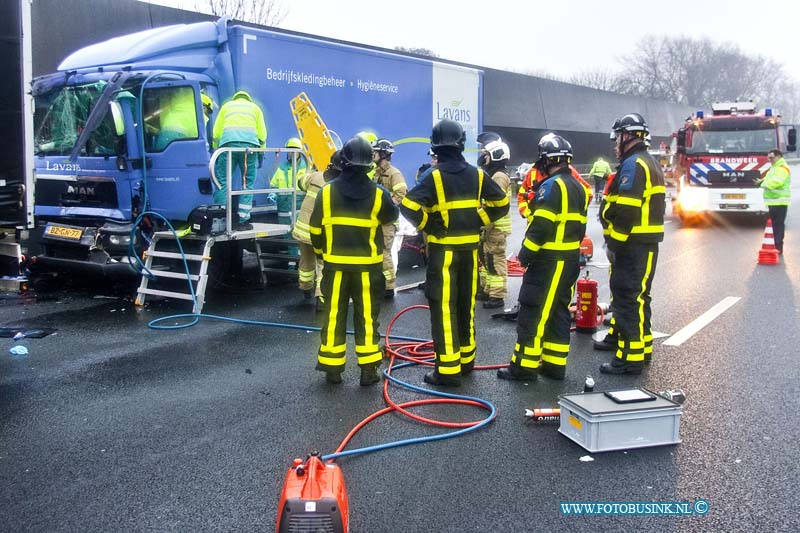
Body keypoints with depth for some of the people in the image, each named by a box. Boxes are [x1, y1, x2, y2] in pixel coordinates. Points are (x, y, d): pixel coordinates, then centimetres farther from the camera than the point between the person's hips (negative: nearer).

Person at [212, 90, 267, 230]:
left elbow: (216, 131, 18)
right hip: (250, 144, 0)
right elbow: (262, 133, 16)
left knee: (222, 181, 2)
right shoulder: (254, 107, 25)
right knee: (248, 182, 2)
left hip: (228, 142, 0)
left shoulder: (226, 106, 26)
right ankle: (243, 220, -3)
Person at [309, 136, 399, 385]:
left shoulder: (326, 192, -5)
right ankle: (368, 370, 10)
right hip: (368, 266, -1)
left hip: (335, 264, 1)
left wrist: (321, 251, 19)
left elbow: (315, 229, 2)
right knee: (367, 317, 7)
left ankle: (332, 369, 15)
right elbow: (392, 216, 12)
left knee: (334, 315, 10)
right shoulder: (378, 194, -8)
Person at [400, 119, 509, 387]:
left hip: (443, 249, -5)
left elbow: (409, 206, -22)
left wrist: (428, 225, -7)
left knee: (444, 307, -1)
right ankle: (466, 359, 28)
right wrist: (478, 221, 11)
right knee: (466, 305, 17)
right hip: (469, 248, 5)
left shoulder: (435, 176, -12)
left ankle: (448, 369, 0)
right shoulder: (476, 174, 3)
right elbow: (501, 203, 10)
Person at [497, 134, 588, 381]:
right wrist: (570, 250, 19)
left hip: (548, 261, -9)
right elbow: (580, 226, 15)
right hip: (570, 260, 9)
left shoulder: (552, 185, -14)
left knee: (532, 314, -5)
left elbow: (541, 226, -21)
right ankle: (555, 363, 18)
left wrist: (526, 253, -13)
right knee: (559, 311, 13)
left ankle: (525, 366, -3)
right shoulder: (578, 187, 14)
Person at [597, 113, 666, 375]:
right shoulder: (648, 163, 19)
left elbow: (626, 211, -23)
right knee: (636, 296, 19)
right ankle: (640, 344, 29)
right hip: (646, 243, 11)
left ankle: (631, 357, -5)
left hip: (634, 245, -11)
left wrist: (613, 243, -16)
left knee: (628, 297, -8)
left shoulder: (633, 165, -14)